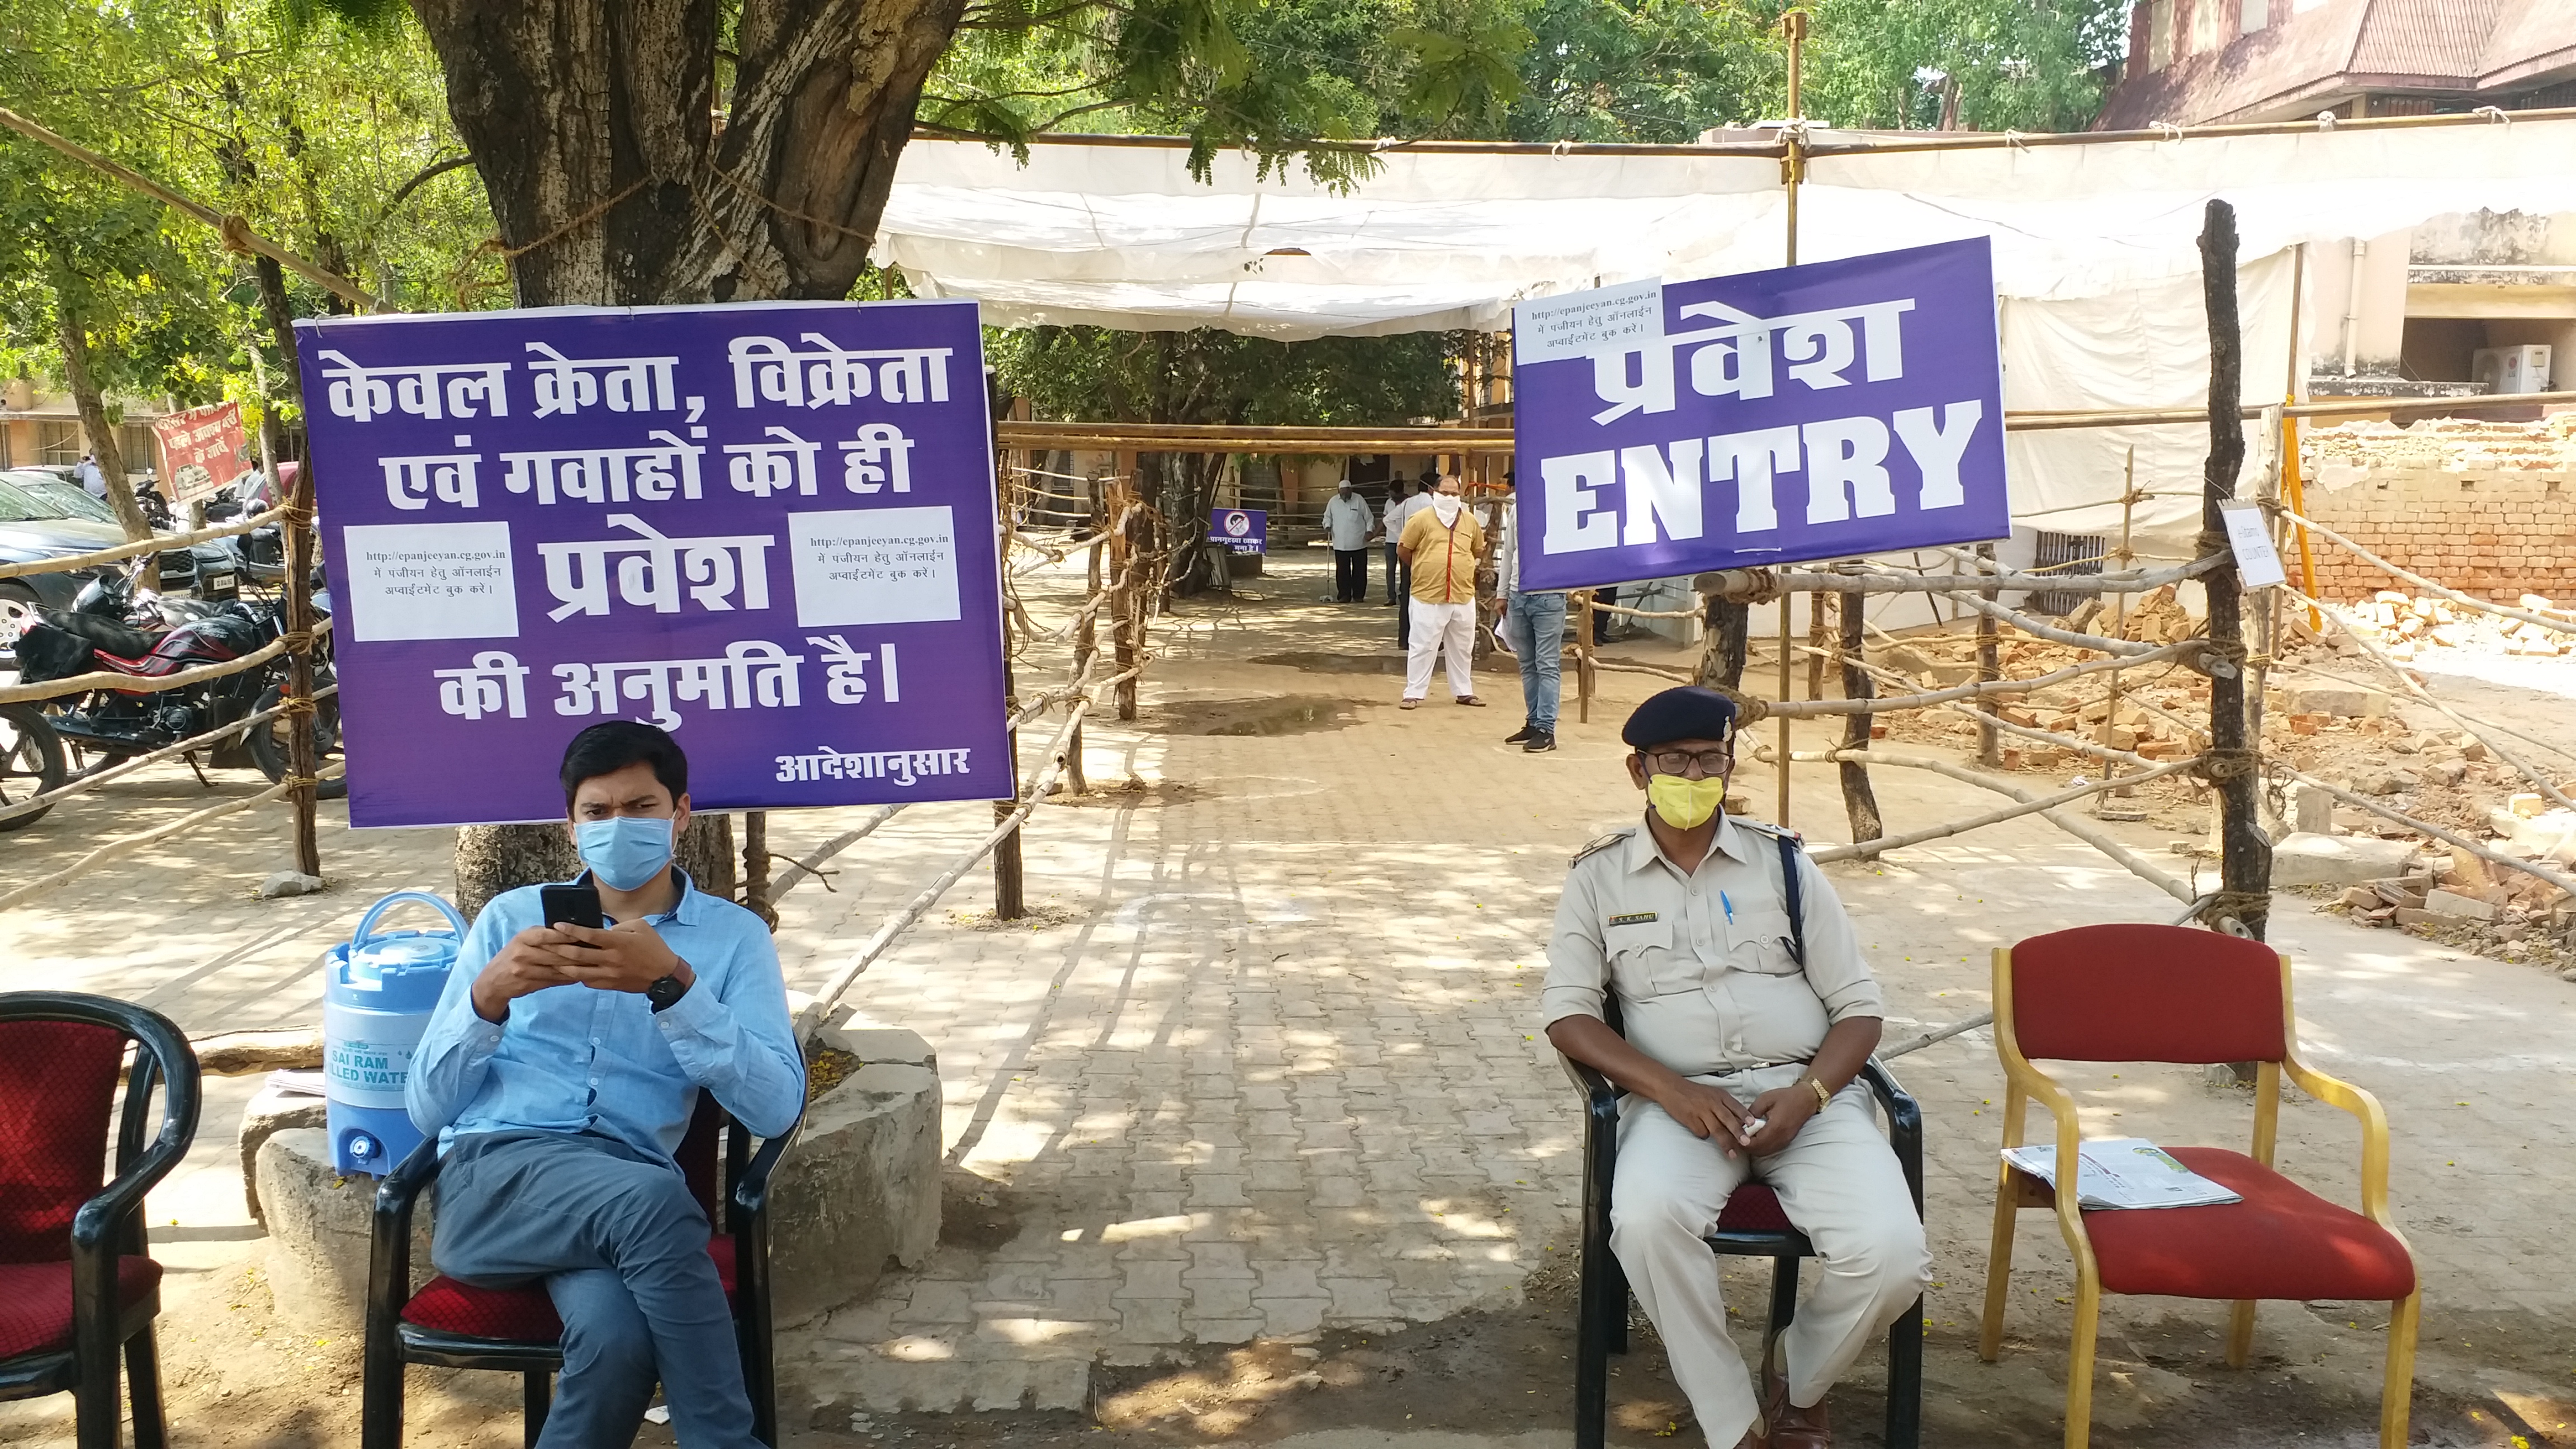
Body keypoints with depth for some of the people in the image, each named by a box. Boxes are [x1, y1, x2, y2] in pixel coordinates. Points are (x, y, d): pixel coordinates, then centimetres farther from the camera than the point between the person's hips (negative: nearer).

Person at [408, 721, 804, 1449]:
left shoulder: (733, 936, 12)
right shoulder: (511, 917, 16)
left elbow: (775, 1109, -4)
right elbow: (428, 1107, 11)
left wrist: (672, 985, -16)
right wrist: (489, 995, -8)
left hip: (627, 1189, 0)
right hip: (493, 1174, 0)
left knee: (615, 1332, -37)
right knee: (653, 1200, -35)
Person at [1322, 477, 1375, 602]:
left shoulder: (1359, 500, -3)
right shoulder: (1333, 502, 2)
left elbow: (1369, 518, 2)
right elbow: (1327, 517, 16)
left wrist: (1369, 531, -11)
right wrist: (1328, 527, -2)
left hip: (1359, 544, -1)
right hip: (1340, 544, 1)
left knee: (1360, 571, 4)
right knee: (1342, 571, 1)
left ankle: (1359, 596, 13)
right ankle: (1344, 595, 10)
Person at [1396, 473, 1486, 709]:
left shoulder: (1470, 521, 8)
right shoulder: (1422, 519, -4)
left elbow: (1479, 551, 22)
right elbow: (1402, 550, 2)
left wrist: (1461, 567, 14)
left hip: (1463, 597, 4)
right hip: (1428, 596, -4)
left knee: (1463, 649, 14)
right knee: (1422, 647, 0)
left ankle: (1464, 692, 25)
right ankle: (1413, 694, 7)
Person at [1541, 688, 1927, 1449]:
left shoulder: (1783, 861, 8)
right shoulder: (1599, 875, 6)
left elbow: (1859, 1007, 7)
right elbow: (1567, 1012, -1)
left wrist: (1807, 1095, -12)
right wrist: (1669, 1090, -15)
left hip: (1806, 1092, 1)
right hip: (1680, 1097, -1)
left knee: (1892, 1255, -24)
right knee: (1646, 1220, -35)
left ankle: (1796, 1378, 11)